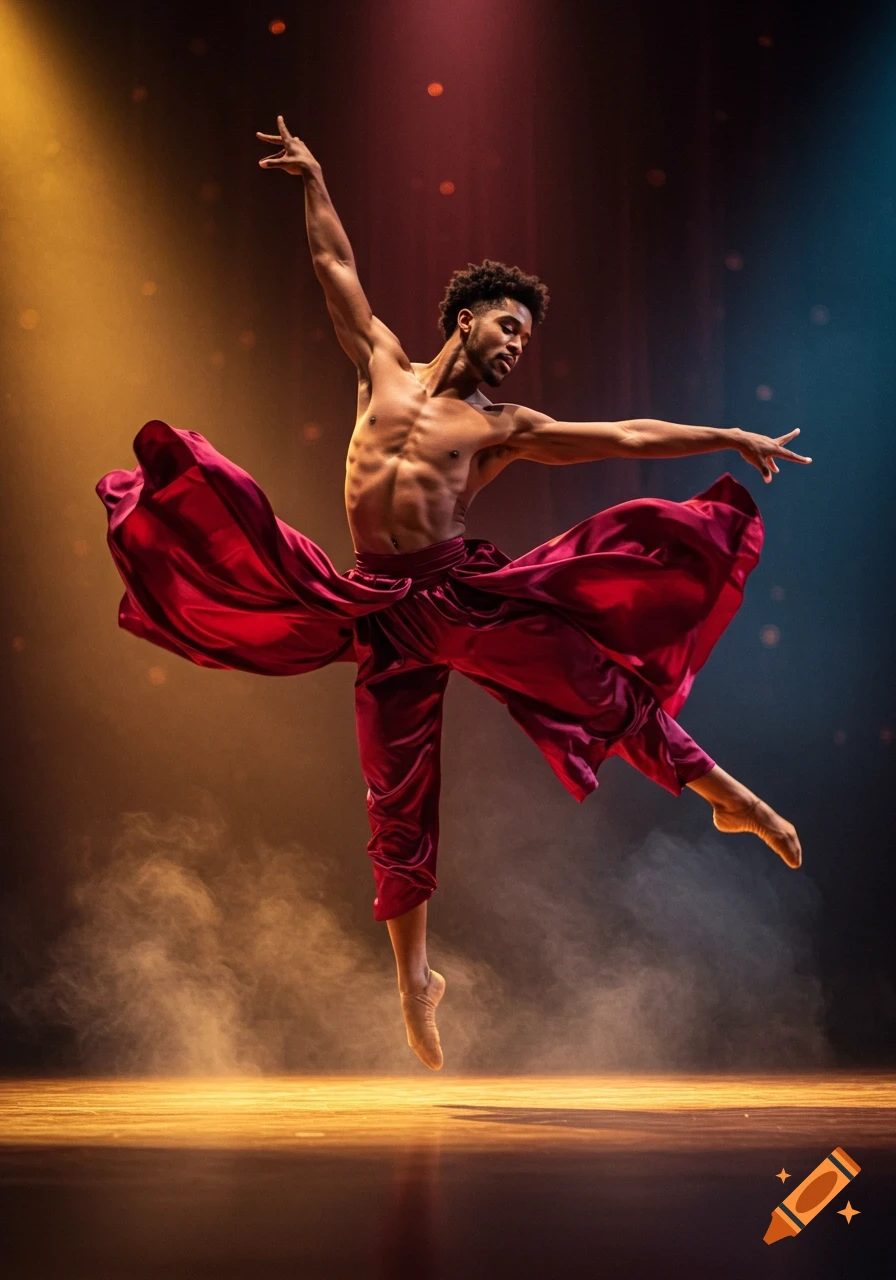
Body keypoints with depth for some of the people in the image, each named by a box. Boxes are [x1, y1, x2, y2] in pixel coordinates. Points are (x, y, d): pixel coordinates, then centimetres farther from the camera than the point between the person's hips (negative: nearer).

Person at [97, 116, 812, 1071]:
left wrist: (728, 437, 1)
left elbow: (625, 436, 5)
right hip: (383, 613, 1)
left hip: (469, 593, 0)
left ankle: (729, 797, 7)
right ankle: (414, 975, 13)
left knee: (605, 684, -10)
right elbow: (337, 269, 16)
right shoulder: (384, 368, 11)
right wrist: (314, 183, 15)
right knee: (399, 796, 3)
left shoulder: (504, 427, 7)